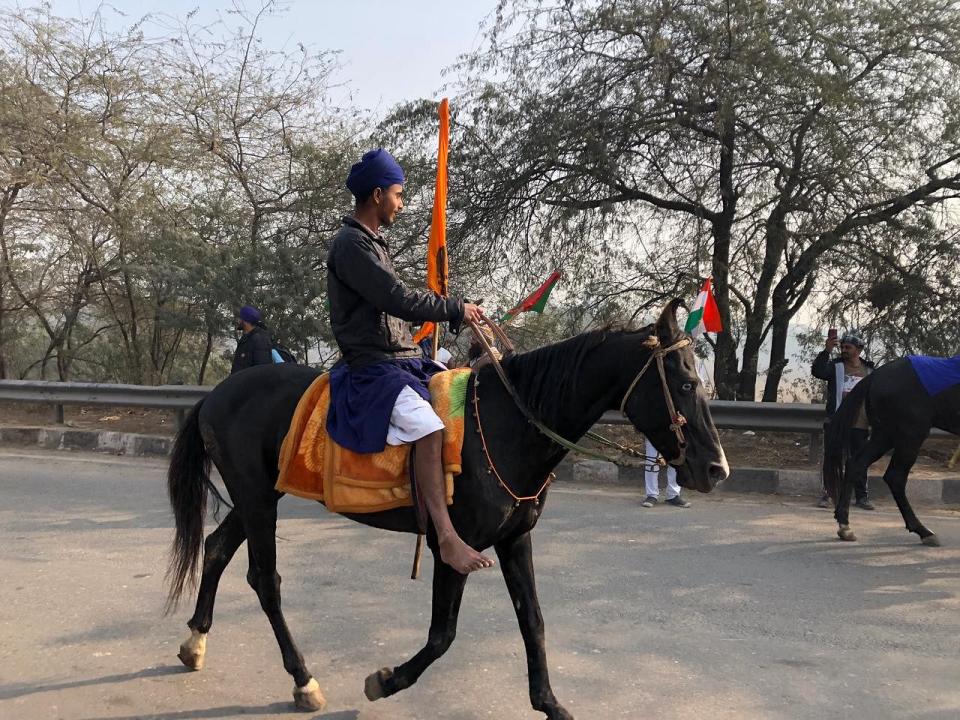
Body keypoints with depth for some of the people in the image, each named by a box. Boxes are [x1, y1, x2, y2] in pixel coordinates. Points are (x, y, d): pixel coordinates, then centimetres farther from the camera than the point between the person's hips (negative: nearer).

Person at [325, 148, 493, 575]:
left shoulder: (374, 243, 20)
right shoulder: (351, 244, -11)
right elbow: (400, 300, -20)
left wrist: (455, 314, 11)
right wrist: (456, 310, -9)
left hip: (405, 360, 11)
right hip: (371, 367, -11)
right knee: (428, 426, -30)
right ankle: (447, 538, -34)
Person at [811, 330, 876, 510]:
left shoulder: (869, 370, 11)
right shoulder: (835, 365, 3)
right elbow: (817, 371, -17)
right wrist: (826, 351, -28)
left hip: (860, 426, 2)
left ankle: (862, 496, 16)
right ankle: (827, 494, 6)